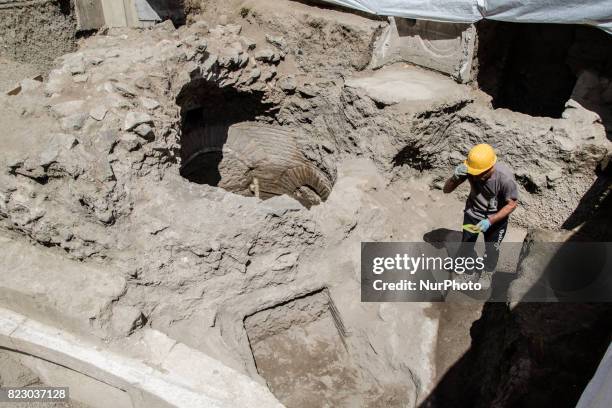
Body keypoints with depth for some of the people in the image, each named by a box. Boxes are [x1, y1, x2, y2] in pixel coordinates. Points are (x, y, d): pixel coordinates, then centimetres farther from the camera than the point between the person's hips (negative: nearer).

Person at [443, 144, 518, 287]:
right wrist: (455, 177, -41)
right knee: (465, 248, 13)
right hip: (473, 212, 2)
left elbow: (512, 204, -21)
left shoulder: (505, 177, -35)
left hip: (496, 216, -2)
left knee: (492, 249, 15)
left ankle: (487, 273, 46)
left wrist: (490, 221, -32)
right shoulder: (468, 168, -28)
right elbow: (446, 190, -19)